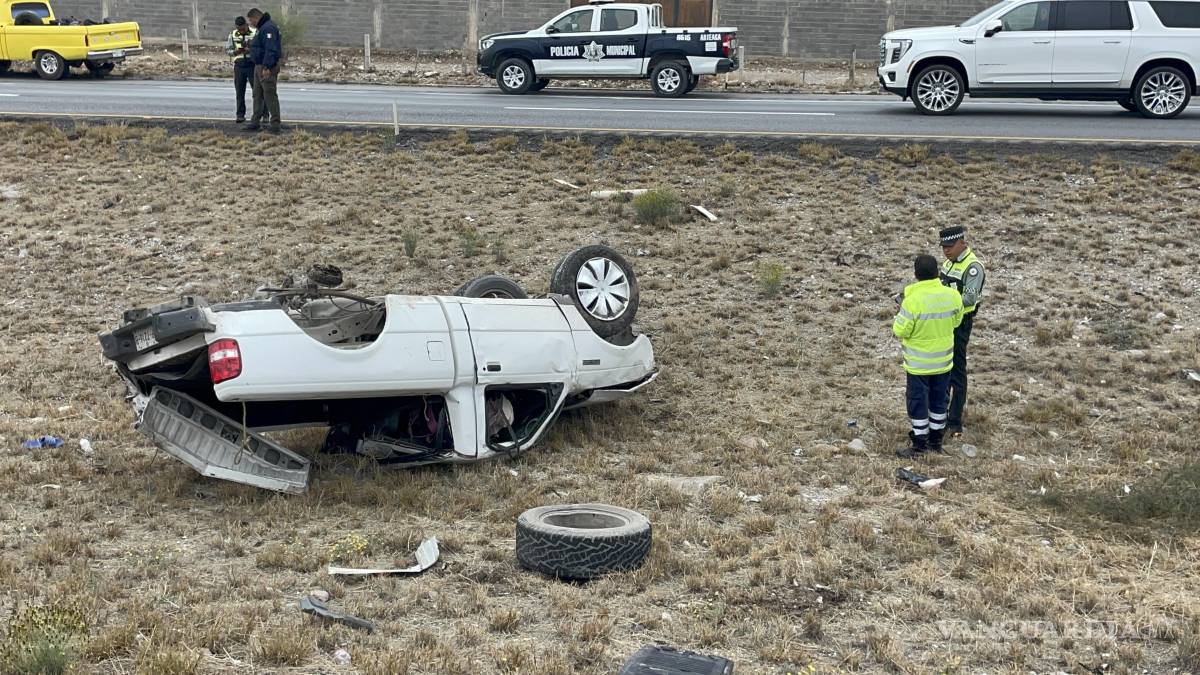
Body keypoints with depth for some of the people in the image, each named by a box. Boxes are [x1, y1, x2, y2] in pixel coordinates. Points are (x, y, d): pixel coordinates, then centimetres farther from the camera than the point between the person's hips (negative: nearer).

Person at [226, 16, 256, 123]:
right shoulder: (233, 35, 7)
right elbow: (227, 50, 8)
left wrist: (250, 50, -22)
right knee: (239, 92, 3)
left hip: (252, 65, -3)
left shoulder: (255, 33, -3)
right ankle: (240, 115, 9)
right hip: (239, 65, 3)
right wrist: (236, 51, -12)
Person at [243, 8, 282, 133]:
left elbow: (270, 49, -25)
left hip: (267, 68, -11)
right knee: (257, 95, 12)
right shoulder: (261, 28, 19)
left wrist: (267, 67, -28)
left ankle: (275, 125, -8)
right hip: (259, 66, 11)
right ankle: (255, 122, 17)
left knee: (270, 95, -9)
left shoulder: (268, 28, -16)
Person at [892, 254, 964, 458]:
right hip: (943, 360, 5)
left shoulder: (913, 300, -25)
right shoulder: (952, 296, -9)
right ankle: (936, 440, 29)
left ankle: (919, 444, 15)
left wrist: (899, 315, 0)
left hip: (918, 363, -5)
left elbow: (900, 331, -17)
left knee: (918, 401, 8)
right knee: (939, 400, 18)